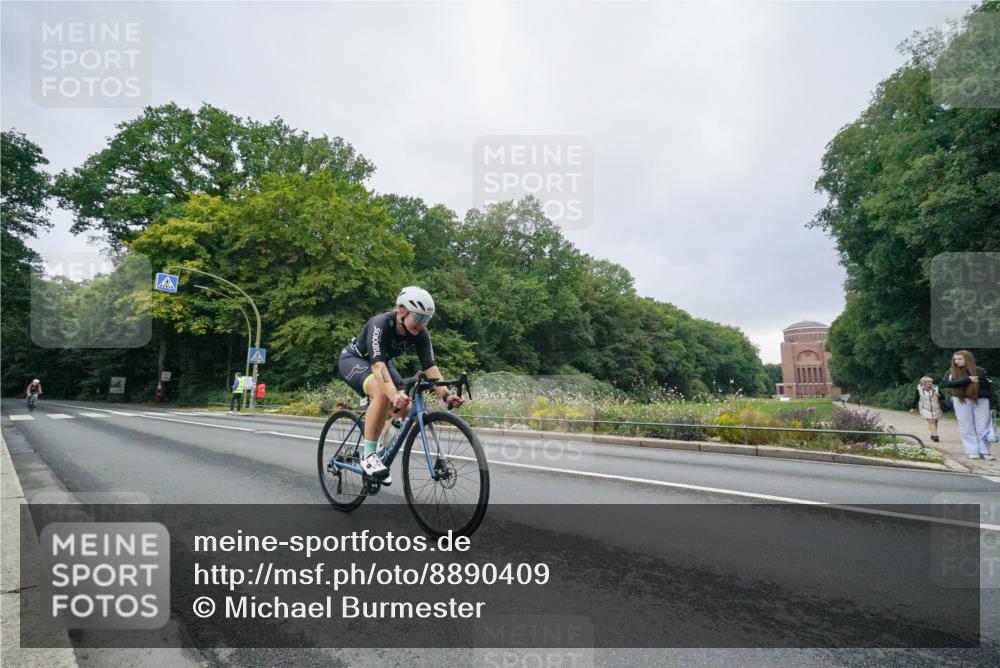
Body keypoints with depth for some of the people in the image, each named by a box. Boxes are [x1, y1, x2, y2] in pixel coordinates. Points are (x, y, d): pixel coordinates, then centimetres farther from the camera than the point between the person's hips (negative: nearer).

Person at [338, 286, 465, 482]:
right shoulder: (380, 325, -36)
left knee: (406, 409, -12)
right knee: (382, 393, -36)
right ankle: (368, 455, -23)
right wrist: (394, 395, -62)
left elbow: (430, 366, -27)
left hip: (382, 362, 6)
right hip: (353, 359, -6)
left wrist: (446, 394, -42)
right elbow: (377, 364, -48)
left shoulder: (421, 334, -20)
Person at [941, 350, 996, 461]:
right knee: (967, 427, 1)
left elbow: (989, 386, 5)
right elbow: (945, 383, -17)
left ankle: (985, 451, 9)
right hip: (961, 401, 0)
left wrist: (994, 403, 0)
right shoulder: (951, 372, 1)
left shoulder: (980, 371, 3)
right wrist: (968, 380, -18)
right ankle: (972, 451, 7)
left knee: (983, 427, 1)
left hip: (981, 401, 0)